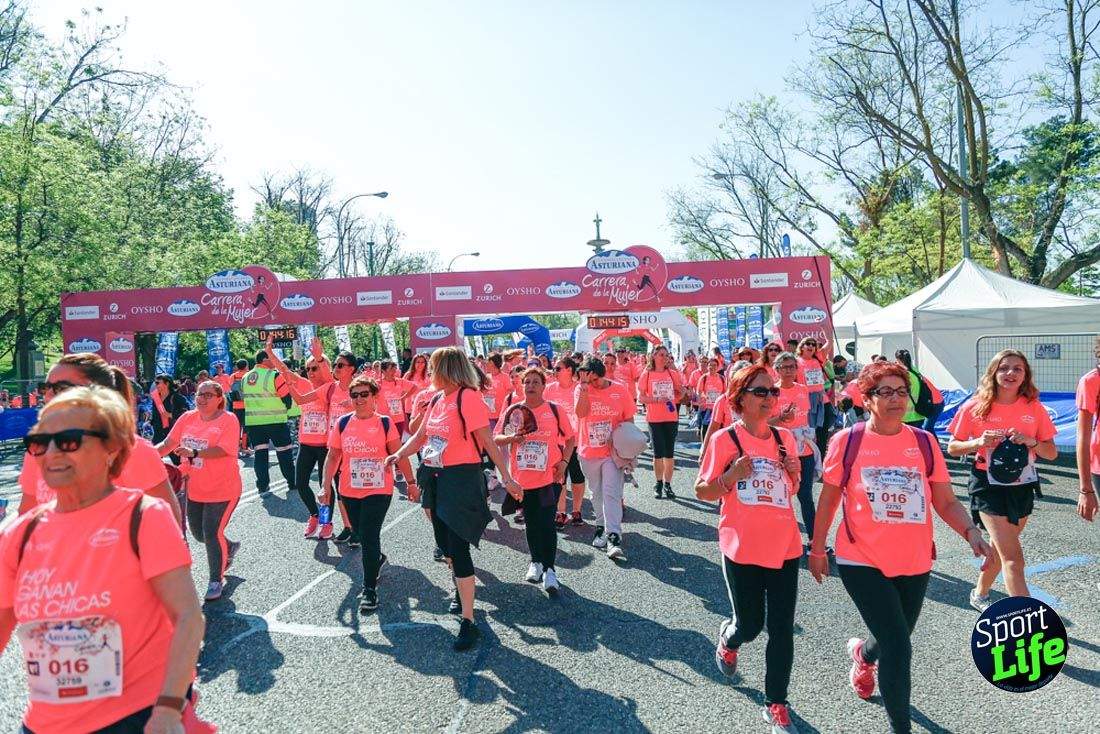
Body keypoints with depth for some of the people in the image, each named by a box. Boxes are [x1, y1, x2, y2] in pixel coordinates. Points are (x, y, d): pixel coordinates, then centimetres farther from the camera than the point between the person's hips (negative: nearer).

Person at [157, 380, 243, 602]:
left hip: (222, 489, -6)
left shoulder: (228, 420, -14)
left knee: (212, 534, -5)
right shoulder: (188, 418, 3)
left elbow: (222, 450, -25)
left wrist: (193, 452, -37)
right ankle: (229, 547, 46)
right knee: (198, 533, 17)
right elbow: (168, 443, -1)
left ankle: (216, 580, 14)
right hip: (194, 489, 6)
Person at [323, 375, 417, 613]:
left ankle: (370, 589, 5)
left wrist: (411, 482, -3)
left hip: (379, 490, -4)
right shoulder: (342, 423, 1)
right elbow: (333, 456, 5)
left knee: (369, 537, -8)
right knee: (361, 535, 18)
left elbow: (398, 454, -3)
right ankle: (378, 559, 48)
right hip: (350, 491, 4)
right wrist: (326, 485, 0)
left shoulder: (385, 422, -6)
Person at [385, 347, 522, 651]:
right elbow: (421, 435, 16)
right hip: (436, 478, 8)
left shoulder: (469, 397, -16)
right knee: (445, 544, 20)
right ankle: (460, 590, 44)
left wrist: (507, 479, -18)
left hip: (461, 478, -8)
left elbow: (487, 442, -17)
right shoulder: (437, 399, 9)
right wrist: (398, 455, -1)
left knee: (458, 548, -8)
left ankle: (468, 621, 1)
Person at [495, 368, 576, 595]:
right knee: (531, 524, 14)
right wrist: (511, 438, -18)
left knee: (546, 523, -7)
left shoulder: (554, 410, -1)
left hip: (549, 477, -3)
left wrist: (564, 461, -8)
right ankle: (536, 562, 33)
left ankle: (549, 569, 6)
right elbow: (496, 438, 2)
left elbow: (570, 438, 5)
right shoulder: (513, 411, 3)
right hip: (522, 477, 3)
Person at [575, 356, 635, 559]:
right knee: (597, 493, 16)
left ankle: (613, 537, -13)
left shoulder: (619, 390, -4)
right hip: (588, 452, 2)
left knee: (612, 493, -10)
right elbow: (581, 413, -21)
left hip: (613, 452, -2)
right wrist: (584, 387, -23)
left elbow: (629, 419, 3)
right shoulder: (581, 390, -3)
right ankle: (602, 527, 33)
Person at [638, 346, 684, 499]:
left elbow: (679, 395, 13)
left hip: (672, 417, 2)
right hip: (654, 418, -2)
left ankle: (667, 484, 15)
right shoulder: (646, 375, -2)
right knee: (658, 452, 3)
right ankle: (659, 483, 17)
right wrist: (657, 400, -19)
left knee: (669, 452, 6)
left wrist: (681, 392, -10)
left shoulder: (673, 374, 5)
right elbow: (641, 398, -5)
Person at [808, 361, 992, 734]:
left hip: (915, 562, 4)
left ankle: (863, 653, 57)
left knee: (894, 640, 20)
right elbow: (828, 499, 1)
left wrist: (971, 532, -16)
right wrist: (817, 549, 5)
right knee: (898, 647, -9)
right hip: (862, 561, -4)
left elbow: (946, 501, 2)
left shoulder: (925, 442, 0)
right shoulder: (846, 441, -8)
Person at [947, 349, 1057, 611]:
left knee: (1000, 548, 18)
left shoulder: (1034, 408, 0)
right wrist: (979, 442, -20)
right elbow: (952, 448, -2)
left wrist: (1029, 441, -16)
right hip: (988, 487, -4)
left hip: (1023, 488, 4)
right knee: (1013, 556, -11)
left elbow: (1052, 453, 3)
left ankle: (980, 594, 41)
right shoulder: (975, 407, -9)